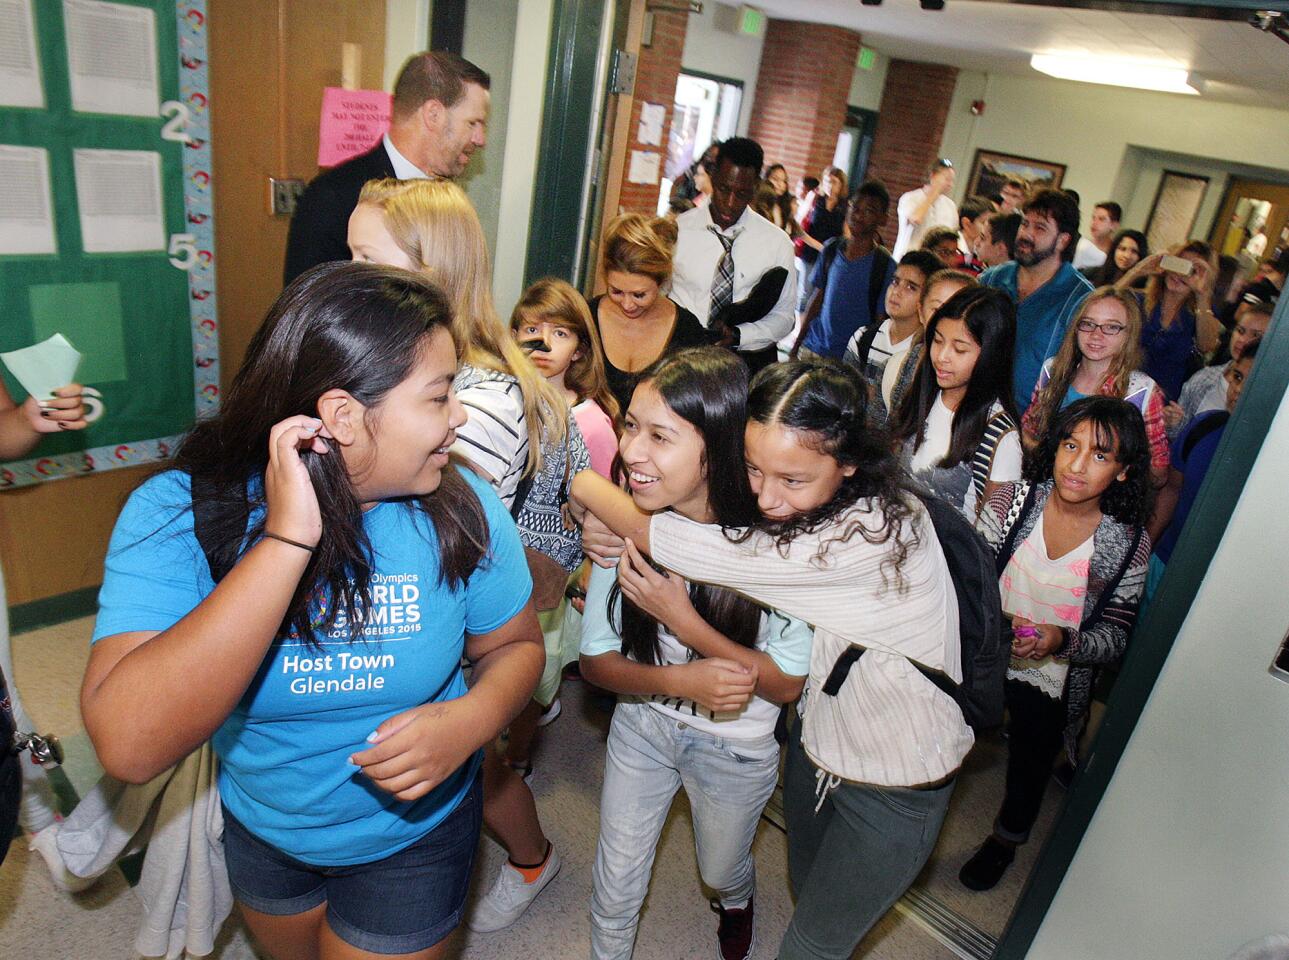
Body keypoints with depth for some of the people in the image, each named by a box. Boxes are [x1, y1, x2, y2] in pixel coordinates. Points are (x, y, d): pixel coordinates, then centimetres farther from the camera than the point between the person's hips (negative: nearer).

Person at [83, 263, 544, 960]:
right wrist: (285, 539, -42)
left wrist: (469, 720, -29)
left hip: (415, 832, -1)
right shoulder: (178, 512, -26)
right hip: (260, 830, 2)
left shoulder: (463, 511, -22)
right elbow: (128, 746, -37)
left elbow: (513, 646, -7)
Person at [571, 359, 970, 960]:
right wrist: (611, 530, -22)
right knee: (806, 888, 29)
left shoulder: (876, 533, -37)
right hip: (819, 740, 7)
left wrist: (587, 487, -20)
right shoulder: (808, 509, -12)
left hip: (897, 787, -6)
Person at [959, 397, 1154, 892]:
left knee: (1030, 770, 23)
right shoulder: (1012, 499, -16)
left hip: (1054, 680, 0)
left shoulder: (1128, 544, -16)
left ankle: (1005, 841, 56)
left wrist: (1062, 641, -28)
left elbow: (1116, 636, -9)